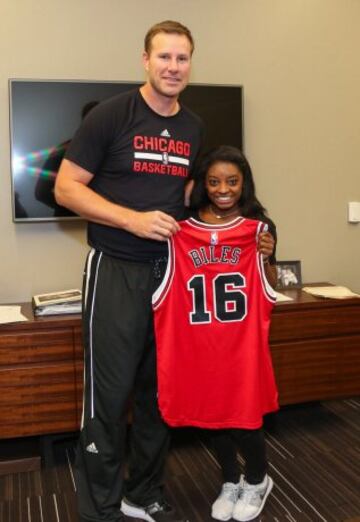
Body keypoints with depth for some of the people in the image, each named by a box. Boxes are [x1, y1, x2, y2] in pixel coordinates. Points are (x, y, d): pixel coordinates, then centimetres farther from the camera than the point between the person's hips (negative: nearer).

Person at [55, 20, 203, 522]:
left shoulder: (194, 127, 10)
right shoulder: (110, 115, -6)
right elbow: (66, 188, -9)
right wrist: (133, 219, -20)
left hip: (172, 270, 5)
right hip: (116, 271, -5)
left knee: (160, 392, 13)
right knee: (109, 396, 0)